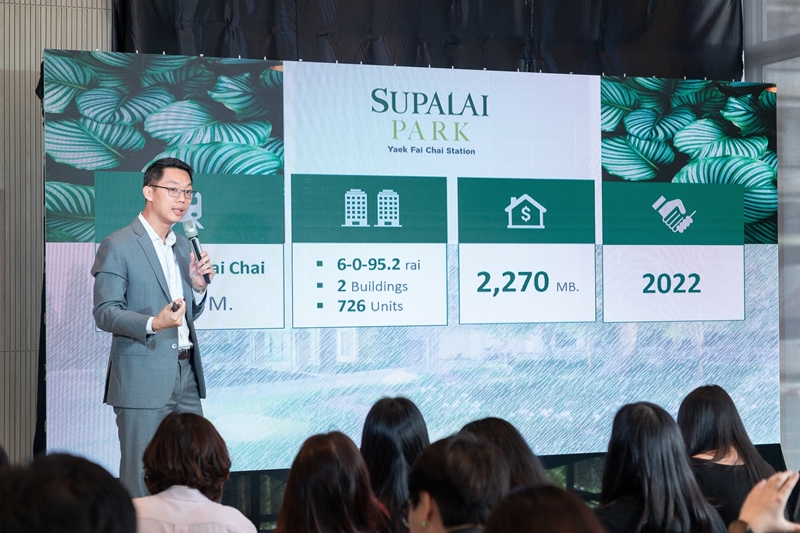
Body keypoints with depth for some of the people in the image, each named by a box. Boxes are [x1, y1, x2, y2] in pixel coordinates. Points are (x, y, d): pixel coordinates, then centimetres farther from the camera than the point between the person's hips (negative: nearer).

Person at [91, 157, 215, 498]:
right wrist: (152, 324, -27)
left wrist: (197, 287, 2)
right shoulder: (118, 246, -6)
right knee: (141, 477, -2)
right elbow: (105, 313, -11)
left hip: (186, 374, 7)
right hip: (143, 378, -7)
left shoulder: (183, 246, 17)